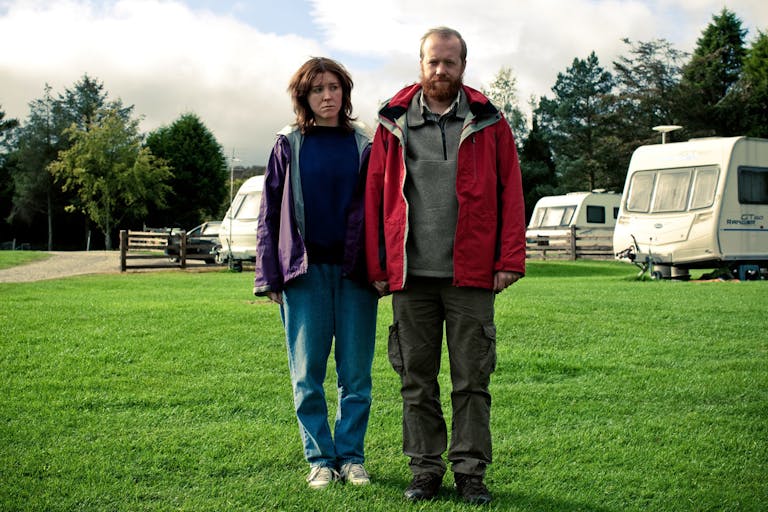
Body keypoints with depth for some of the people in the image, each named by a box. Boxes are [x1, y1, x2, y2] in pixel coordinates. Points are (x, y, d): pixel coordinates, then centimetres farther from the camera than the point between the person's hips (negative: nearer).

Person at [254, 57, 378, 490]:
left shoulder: (364, 146, 9)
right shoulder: (289, 146, 8)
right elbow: (270, 213, 8)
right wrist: (270, 276, 1)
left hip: (354, 270, 0)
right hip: (305, 272, 0)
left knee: (356, 371, 3)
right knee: (308, 371, 3)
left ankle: (351, 456, 15)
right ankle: (320, 458, 14)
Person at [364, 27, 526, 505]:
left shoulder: (489, 124, 6)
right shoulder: (393, 124, 8)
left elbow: (511, 194, 2)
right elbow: (375, 197, 8)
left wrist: (509, 260, -6)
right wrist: (378, 266, 2)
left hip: (470, 275, -1)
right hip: (410, 274, 2)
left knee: (472, 379, 4)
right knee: (417, 380, 8)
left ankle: (470, 472, 14)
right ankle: (426, 472, 19)